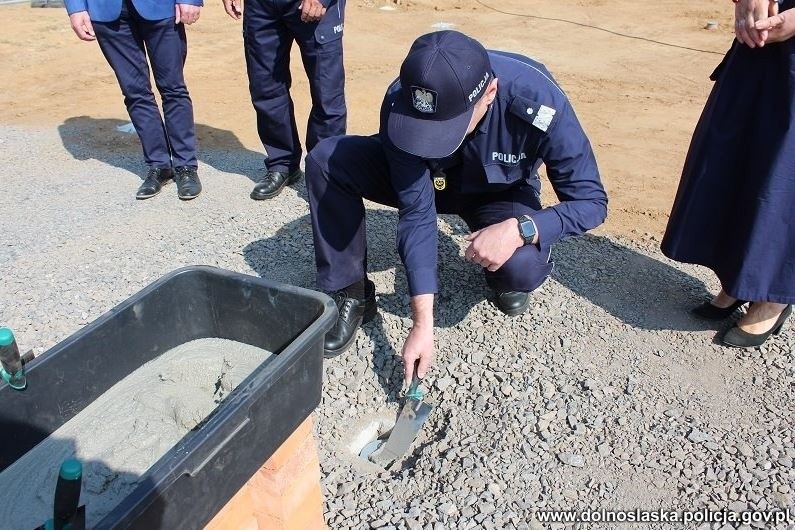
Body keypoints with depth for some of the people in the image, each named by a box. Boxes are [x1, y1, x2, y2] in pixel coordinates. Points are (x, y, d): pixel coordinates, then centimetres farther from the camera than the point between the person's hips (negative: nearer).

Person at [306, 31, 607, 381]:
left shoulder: (540, 102, -35)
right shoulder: (402, 103, -30)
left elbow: (591, 201, -24)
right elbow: (417, 212, -28)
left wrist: (521, 229, -43)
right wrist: (422, 323, -30)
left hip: (501, 195, -1)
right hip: (427, 180, 2)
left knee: (522, 270, -35)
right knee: (326, 161, -22)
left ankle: (506, 277, 5)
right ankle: (350, 294, -9)